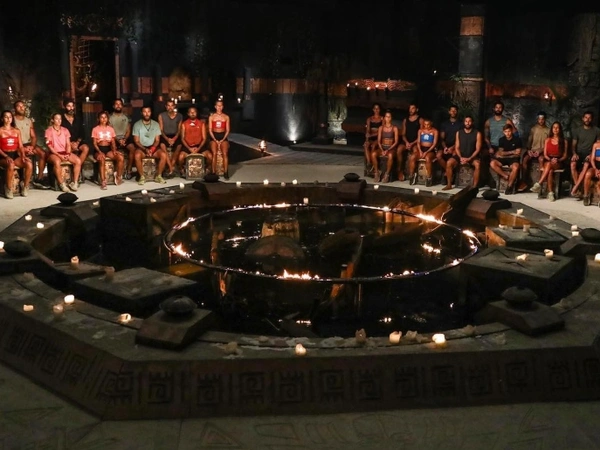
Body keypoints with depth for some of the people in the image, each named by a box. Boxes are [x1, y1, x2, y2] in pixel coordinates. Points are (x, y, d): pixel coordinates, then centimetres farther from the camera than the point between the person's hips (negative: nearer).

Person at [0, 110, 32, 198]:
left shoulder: (17, 131, 16)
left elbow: (21, 146, 10)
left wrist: (23, 155, -9)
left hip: (15, 155, 4)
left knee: (29, 164, -26)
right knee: (11, 165, -39)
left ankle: (25, 186, -9)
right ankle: (8, 189, -21)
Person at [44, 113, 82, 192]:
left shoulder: (65, 130, 11)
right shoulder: (49, 130, -2)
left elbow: (68, 144, 6)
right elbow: (49, 146, -8)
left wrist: (68, 154, -13)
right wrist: (59, 155, -19)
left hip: (65, 152, 4)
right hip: (54, 153, -4)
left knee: (78, 161, -23)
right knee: (57, 162, -39)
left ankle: (74, 182, -16)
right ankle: (61, 183, -27)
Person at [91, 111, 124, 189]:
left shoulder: (111, 129, 13)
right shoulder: (95, 129, 2)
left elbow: (113, 142, 10)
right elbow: (94, 143, -3)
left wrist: (114, 150, -10)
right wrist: (99, 152, -20)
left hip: (108, 149, 3)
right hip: (99, 149, -3)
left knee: (121, 158, -25)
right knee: (101, 159, -38)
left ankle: (118, 177, -8)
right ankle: (103, 181, -36)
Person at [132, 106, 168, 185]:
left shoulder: (156, 124, 6)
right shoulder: (137, 125, -1)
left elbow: (157, 140, 3)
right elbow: (136, 141, -4)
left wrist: (152, 148, -17)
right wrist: (145, 149, -20)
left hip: (153, 147, 2)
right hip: (141, 147, -2)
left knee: (164, 155, -27)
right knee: (137, 155, -36)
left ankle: (158, 176, -12)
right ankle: (142, 176, -20)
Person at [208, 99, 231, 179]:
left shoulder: (226, 117, 7)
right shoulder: (211, 117, 6)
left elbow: (227, 130, 5)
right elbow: (210, 130, 2)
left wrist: (222, 140, -8)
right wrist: (215, 140, -9)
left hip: (223, 137, 0)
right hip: (214, 137, 0)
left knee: (225, 153, -22)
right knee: (214, 153, -22)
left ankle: (226, 173, -21)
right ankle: (213, 173, -21)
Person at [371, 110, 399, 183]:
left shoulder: (394, 128, 1)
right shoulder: (381, 128, 9)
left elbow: (396, 141, -3)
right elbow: (378, 141, 5)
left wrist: (388, 150, -15)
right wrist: (382, 150, -13)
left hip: (391, 148, -3)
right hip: (382, 147, 3)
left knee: (390, 155, -40)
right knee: (373, 154, -31)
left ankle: (387, 174, -28)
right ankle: (377, 173, -20)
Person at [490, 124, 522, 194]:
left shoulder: (517, 139, -2)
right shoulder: (501, 140, 7)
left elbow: (517, 154, -5)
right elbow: (501, 153, 2)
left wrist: (505, 154, -7)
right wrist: (512, 152, -8)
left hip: (513, 158, -3)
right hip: (503, 159, 4)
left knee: (515, 167, -38)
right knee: (492, 164, -26)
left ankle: (509, 186, -21)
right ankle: (507, 177, -21)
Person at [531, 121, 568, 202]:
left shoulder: (564, 141, 8)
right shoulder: (548, 140, 15)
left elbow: (565, 156, 5)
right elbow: (545, 154, 9)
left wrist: (557, 160, -14)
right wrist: (550, 159, -11)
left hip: (559, 162, -2)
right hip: (548, 160, 2)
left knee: (549, 165, -38)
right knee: (550, 171, -35)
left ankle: (539, 184, -45)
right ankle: (550, 193, -43)